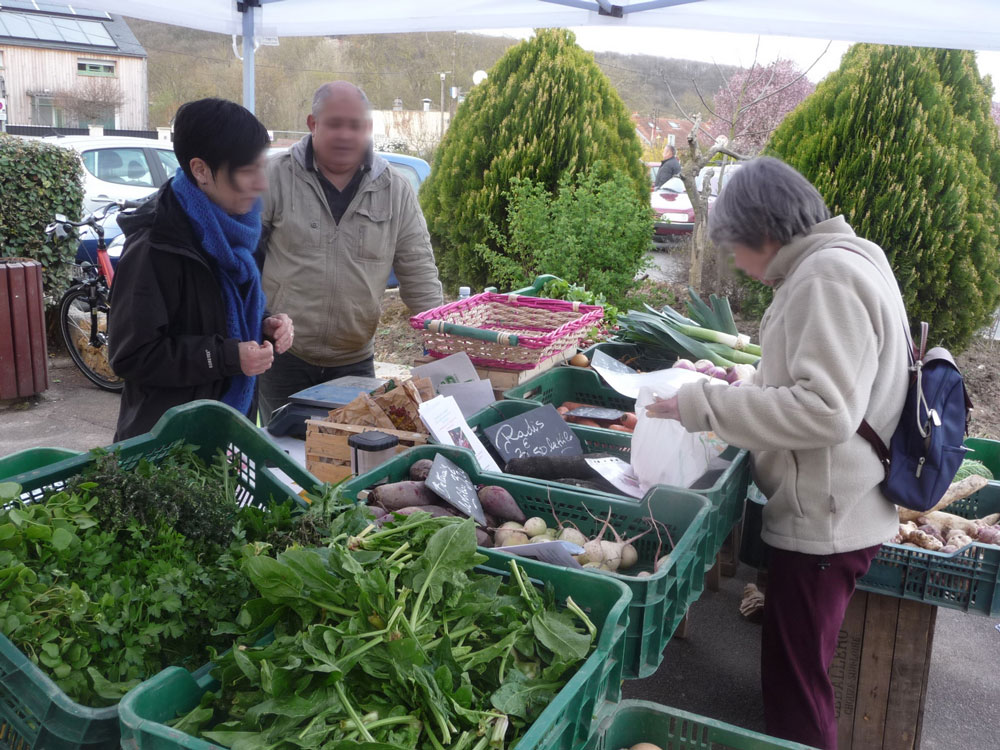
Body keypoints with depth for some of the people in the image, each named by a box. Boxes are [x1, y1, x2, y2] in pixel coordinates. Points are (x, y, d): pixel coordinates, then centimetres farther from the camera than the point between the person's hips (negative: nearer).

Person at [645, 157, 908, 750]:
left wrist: (706, 405, -23)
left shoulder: (828, 277, -19)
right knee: (800, 674, 22)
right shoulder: (839, 262, 13)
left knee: (795, 687, 2)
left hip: (823, 520, -10)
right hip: (826, 511, 10)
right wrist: (742, 392, 11)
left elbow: (826, 409, -27)